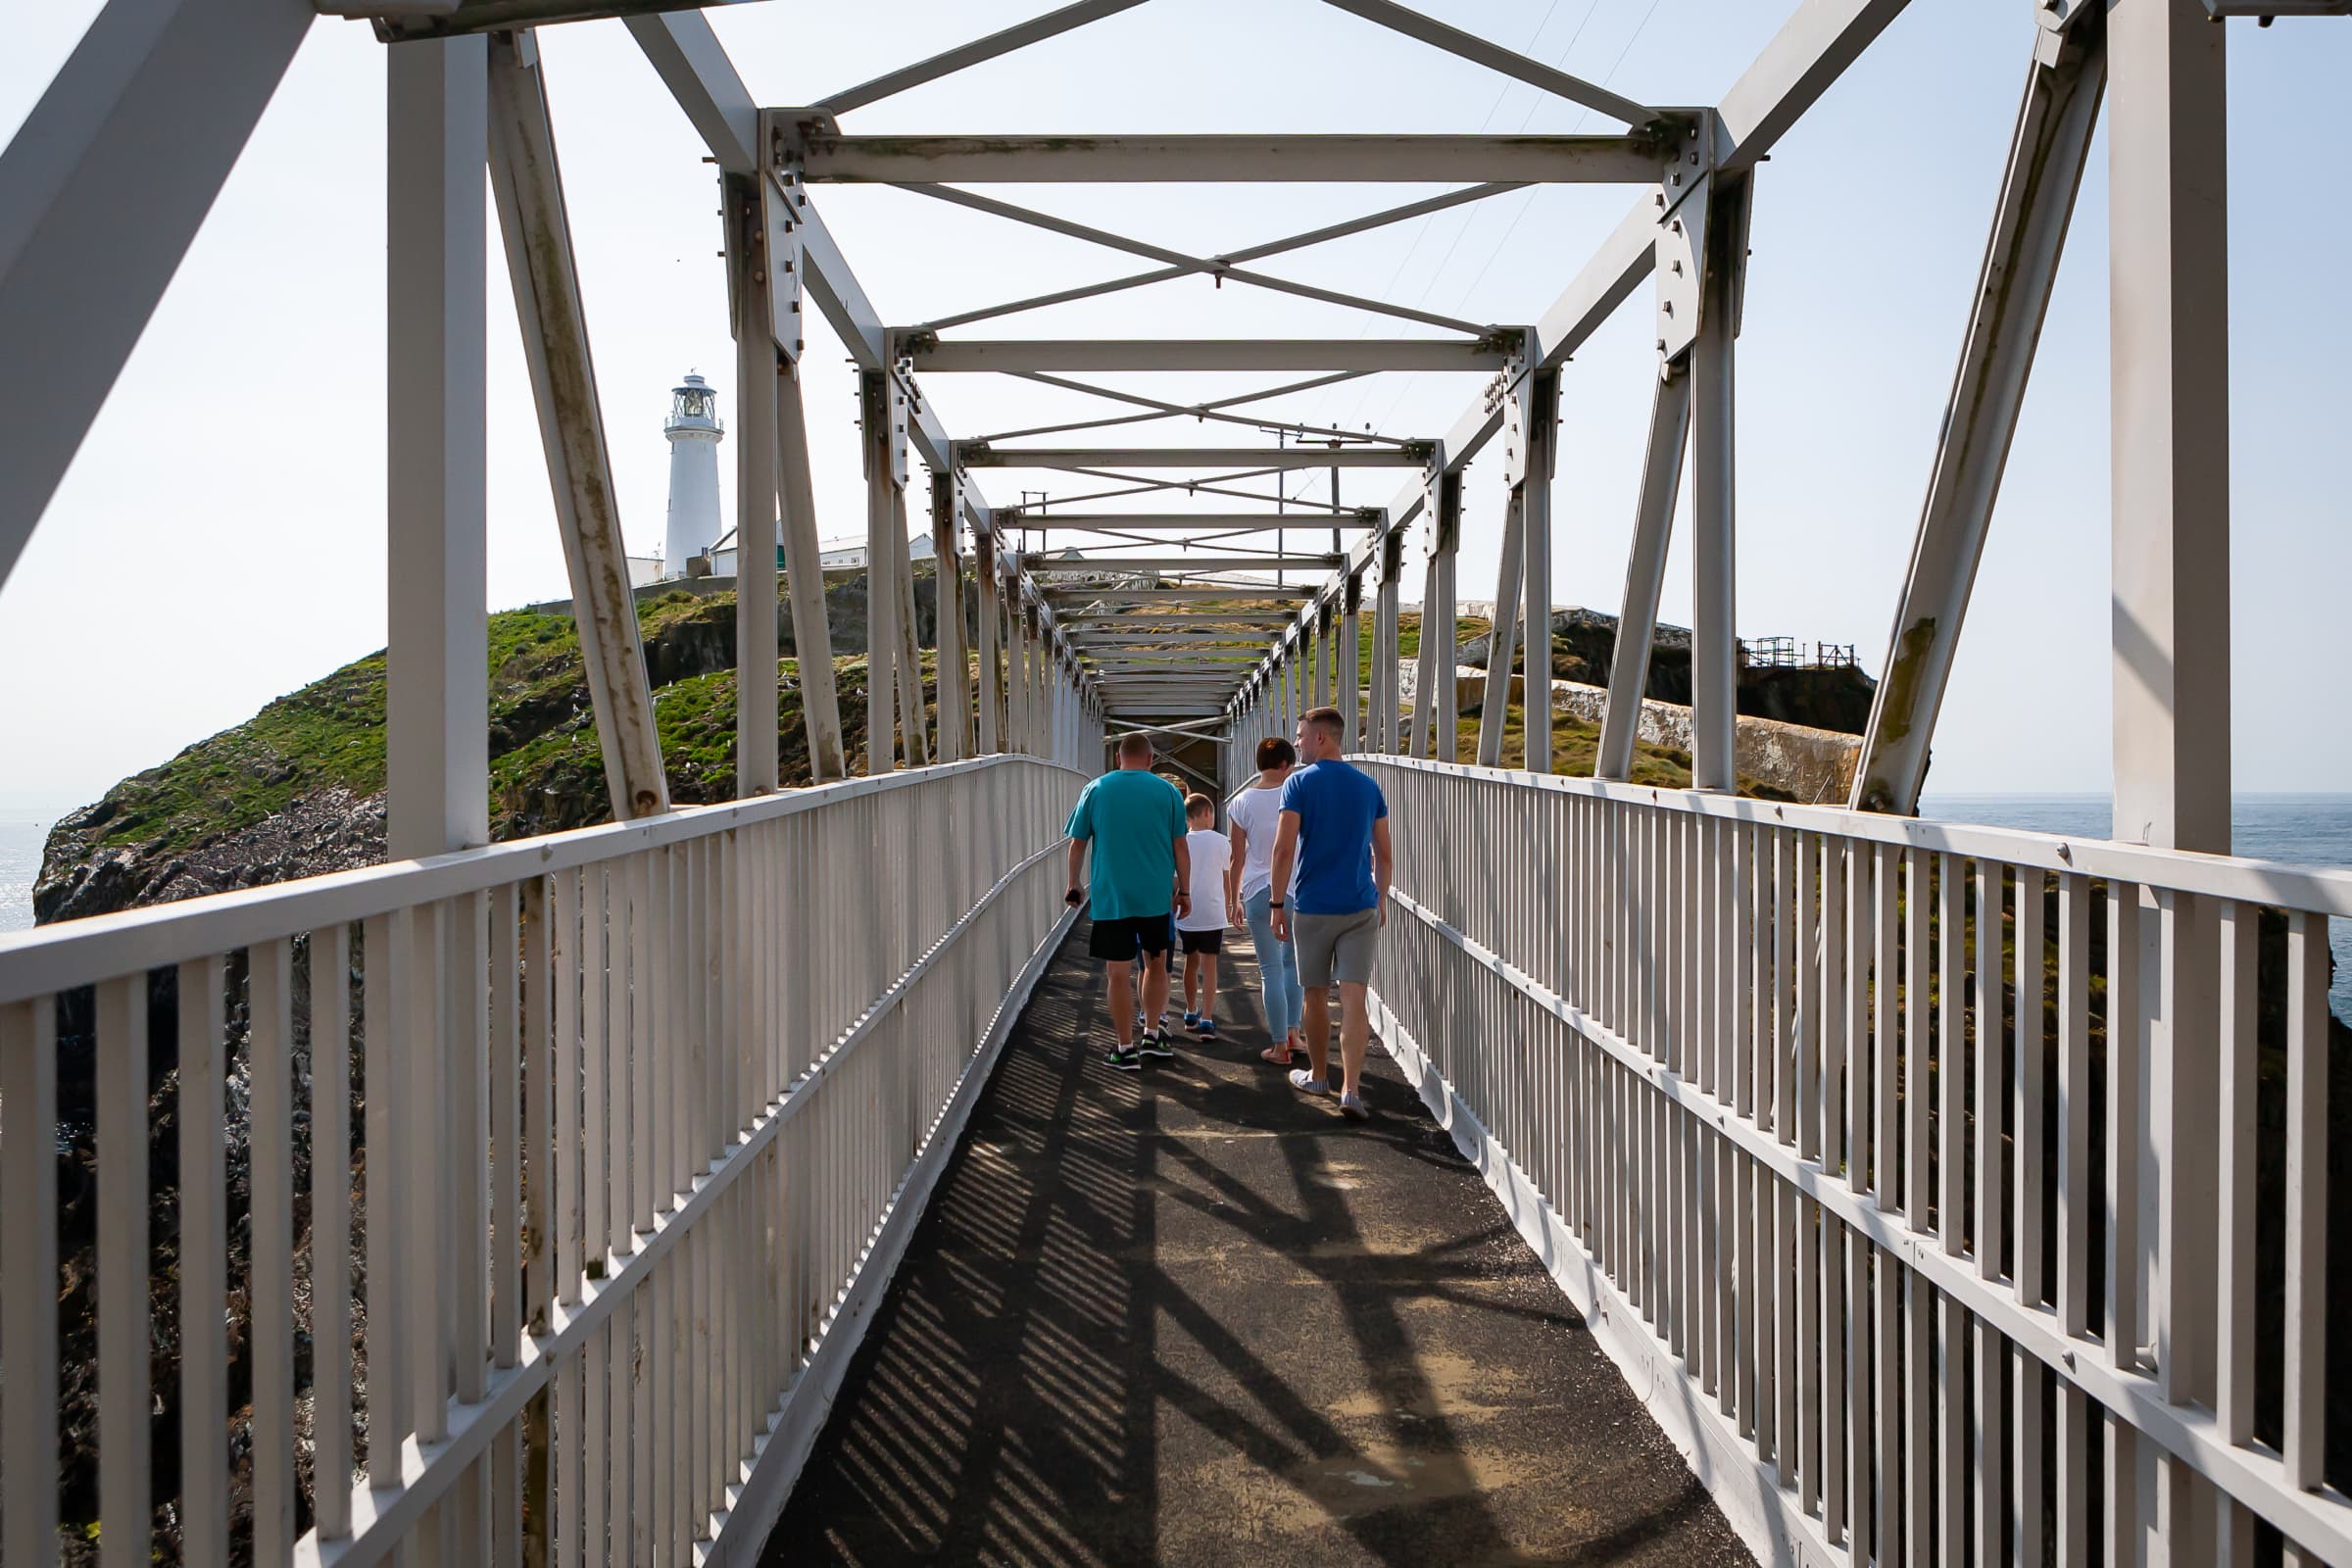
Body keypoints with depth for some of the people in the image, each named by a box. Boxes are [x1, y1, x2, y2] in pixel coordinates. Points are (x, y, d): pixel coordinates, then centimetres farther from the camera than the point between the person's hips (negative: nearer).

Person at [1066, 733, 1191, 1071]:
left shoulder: (1094, 790, 1)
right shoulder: (1167, 792, 1)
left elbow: (1077, 844, 4)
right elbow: (1180, 847, 2)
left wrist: (1073, 884, 17)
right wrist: (1184, 891, 10)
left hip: (1111, 897, -1)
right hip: (1156, 896, 1)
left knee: (1119, 974, 2)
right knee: (1156, 963, 19)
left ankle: (1125, 1050, 7)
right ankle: (1152, 1035, 22)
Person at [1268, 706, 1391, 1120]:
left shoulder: (1300, 783, -6)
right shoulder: (1368, 786, 6)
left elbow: (1284, 849, -12)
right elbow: (1383, 853, 10)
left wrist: (1278, 904, -4)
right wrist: (1381, 899, 22)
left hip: (1313, 908, -2)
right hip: (1361, 907, 2)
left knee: (1316, 995, 13)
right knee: (1354, 999, -3)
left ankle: (1318, 1075, 28)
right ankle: (1351, 1088, -11)